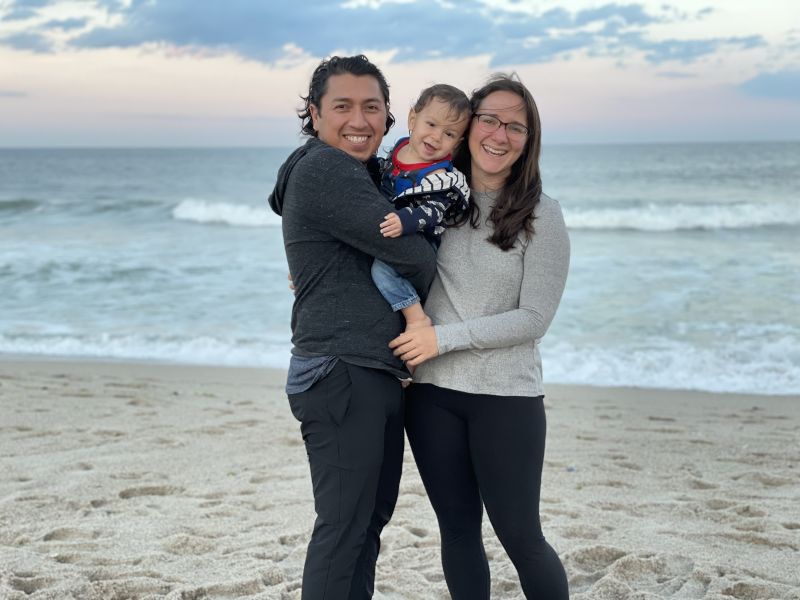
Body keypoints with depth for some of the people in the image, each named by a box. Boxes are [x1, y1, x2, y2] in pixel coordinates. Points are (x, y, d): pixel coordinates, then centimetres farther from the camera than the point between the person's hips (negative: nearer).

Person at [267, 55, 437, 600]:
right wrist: (427, 290, 4)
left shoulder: (368, 177, 20)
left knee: (372, 517, 14)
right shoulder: (322, 168, -12)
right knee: (344, 527, -7)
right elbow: (408, 251, -16)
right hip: (342, 375, -10)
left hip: (381, 375, 10)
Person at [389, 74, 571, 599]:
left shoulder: (542, 216, -6)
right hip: (432, 393, 3)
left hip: (507, 397, -3)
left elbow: (533, 319, -11)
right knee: (458, 529, 13)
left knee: (521, 538, 4)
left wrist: (443, 337, -16)